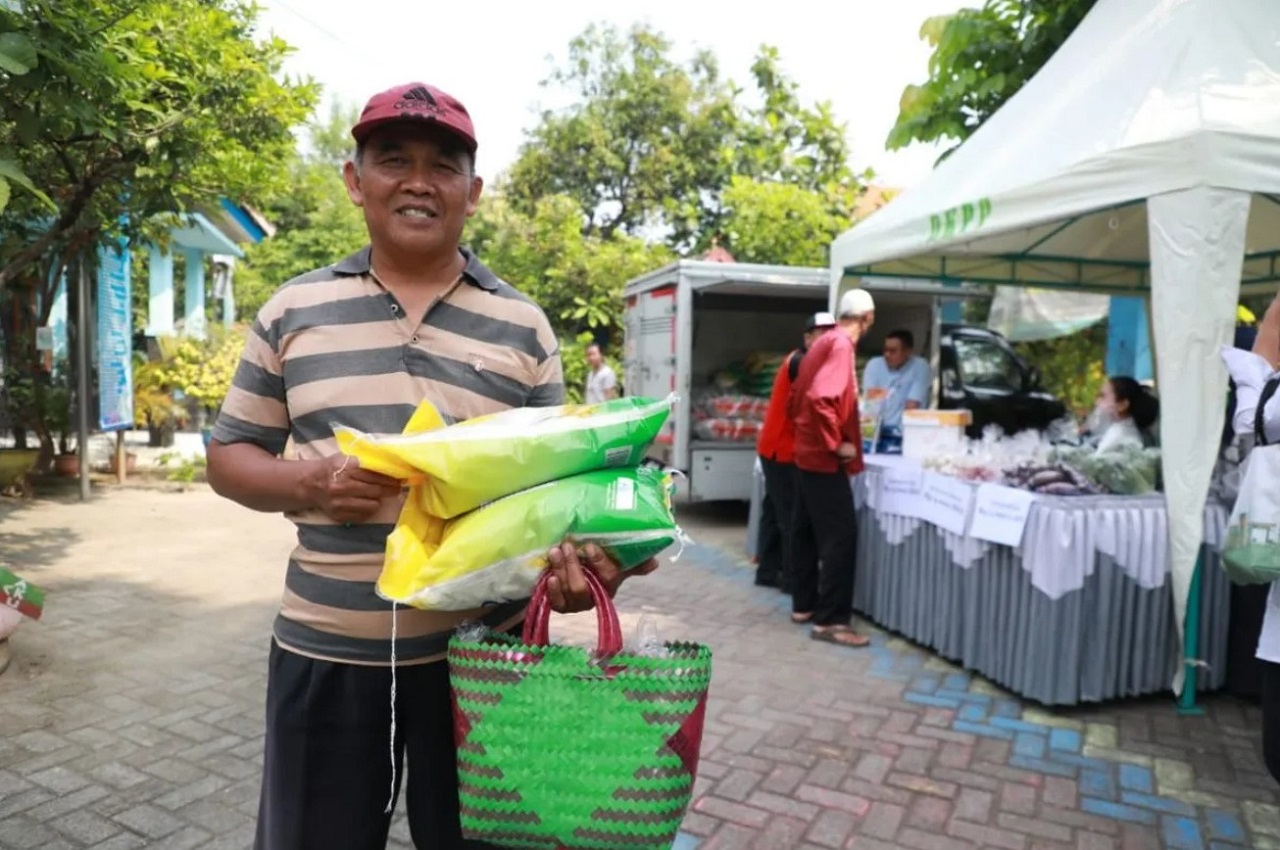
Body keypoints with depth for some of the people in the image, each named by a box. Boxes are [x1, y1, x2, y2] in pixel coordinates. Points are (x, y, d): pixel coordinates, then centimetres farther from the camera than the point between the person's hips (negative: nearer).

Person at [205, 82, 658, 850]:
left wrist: (574, 556, -18)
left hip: (483, 647, 0)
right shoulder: (292, 311, 3)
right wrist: (311, 483, -14)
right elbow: (230, 456, 7)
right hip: (326, 651, 1)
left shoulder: (522, 325, 1)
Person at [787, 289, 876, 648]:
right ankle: (829, 620, -3)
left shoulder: (823, 342, 12)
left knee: (807, 531, 14)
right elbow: (821, 398, -29)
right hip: (824, 458, -10)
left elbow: (797, 398, 17)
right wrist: (837, 444, -20)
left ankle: (803, 604, 24)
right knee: (840, 537, -7)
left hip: (808, 452, 10)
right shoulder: (841, 345, -16)